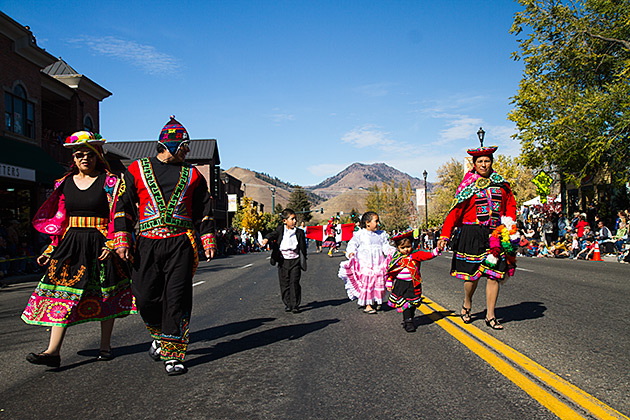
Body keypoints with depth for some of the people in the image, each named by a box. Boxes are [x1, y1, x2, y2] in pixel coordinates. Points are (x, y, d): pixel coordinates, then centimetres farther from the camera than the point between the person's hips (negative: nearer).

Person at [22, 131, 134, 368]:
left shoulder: (109, 182, -1)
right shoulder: (65, 184, 12)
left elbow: (117, 217, -4)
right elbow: (59, 220, 15)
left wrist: (112, 244, -16)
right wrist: (51, 250, 11)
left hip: (99, 245, -3)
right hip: (71, 245, 4)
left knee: (104, 296, 4)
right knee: (63, 293, -5)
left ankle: (105, 346, 16)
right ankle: (53, 351, -7)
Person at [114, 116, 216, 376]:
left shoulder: (192, 174, 14)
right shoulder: (137, 169, 10)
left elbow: (204, 210, 16)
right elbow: (124, 206, 8)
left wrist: (208, 240, 9)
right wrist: (123, 239, 0)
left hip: (181, 244, 0)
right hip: (147, 244, 0)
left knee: (177, 299, -4)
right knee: (146, 298, -1)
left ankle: (173, 353, 5)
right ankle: (160, 334, 29)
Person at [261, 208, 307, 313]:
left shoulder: (300, 232, 2)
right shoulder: (280, 230, 2)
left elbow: (303, 247, 8)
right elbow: (273, 234, -15)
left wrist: (303, 261, 7)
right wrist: (267, 239, -37)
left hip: (295, 261, -1)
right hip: (283, 261, 1)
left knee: (294, 283, -6)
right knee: (284, 284, 7)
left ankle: (295, 305, 3)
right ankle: (287, 304, 21)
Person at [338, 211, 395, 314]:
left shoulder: (382, 235, 13)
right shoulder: (360, 234, -3)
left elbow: (385, 246, 14)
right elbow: (352, 244, -7)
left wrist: (393, 251, -4)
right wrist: (351, 252, -26)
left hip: (378, 265, 5)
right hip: (365, 265, -5)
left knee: (379, 284, 6)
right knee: (366, 284, -3)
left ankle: (376, 301, 27)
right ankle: (367, 305, 5)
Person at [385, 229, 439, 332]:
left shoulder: (416, 254, -2)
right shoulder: (396, 258, 1)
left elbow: (428, 255, -11)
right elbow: (391, 271, 9)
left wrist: (437, 250, -28)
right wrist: (389, 283, 11)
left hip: (413, 285, 1)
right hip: (401, 285, -1)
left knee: (413, 304, 8)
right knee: (404, 304, -5)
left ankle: (408, 319, 25)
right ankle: (408, 322, 2)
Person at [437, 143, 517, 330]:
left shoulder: (501, 184, 12)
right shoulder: (468, 185, 3)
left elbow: (511, 205, 22)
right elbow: (455, 211, -1)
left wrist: (509, 223, 3)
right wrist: (444, 235, -8)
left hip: (496, 235, 3)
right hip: (472, 234, -3)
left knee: (494, 275, 0)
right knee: (472, 274, -3)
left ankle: (490, 316, 10)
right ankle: (467, 304, 26)